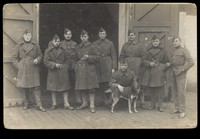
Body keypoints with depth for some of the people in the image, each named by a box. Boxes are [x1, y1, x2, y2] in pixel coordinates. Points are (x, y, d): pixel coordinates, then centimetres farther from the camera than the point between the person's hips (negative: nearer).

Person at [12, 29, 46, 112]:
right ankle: (26, 104, 22)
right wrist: (18, 66, 0)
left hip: (33, 70, 0)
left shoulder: (35, 46, 6)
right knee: (25, 88, 8)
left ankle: (39, 105, 0)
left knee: (36, 87, -5)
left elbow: (40, 55, 13)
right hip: (23, 70, 1)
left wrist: (37, 60, -6)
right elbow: (14, 58, 10)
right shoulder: (19, 46, 6)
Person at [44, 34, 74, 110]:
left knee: (65, 87, 1)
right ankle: (54, 104, 18)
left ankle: (66, 104, 6)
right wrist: (55, 65, -15)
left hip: (63, 71, 2)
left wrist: (65, 67, 1)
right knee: (53, 88, 5)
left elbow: (66, 60, 15)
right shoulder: (48, 50, -2)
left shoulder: (62, 50, 8)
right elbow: (46, 61, -6)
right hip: (53, 72, -2)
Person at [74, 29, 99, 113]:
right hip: (80, 70, 5)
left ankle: (92, 105, -1)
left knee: (91, 87, -6)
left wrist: (88, 57, -16)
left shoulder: (91, 47, -1)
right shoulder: (79, 47, 13)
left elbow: (96, 57, -3)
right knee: (81, 87, 8)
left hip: (89, 69, -5)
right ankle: (84, 103, 24)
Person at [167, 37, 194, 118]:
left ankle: (182, 111, -6)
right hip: (174, 74, 7)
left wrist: (183, 69, -16)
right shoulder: (174, 52, 16)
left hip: (181, 75, -7)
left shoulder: (184, 51, -5)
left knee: (181, 93, -9)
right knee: (175, 92, 9)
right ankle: (177, 108, 17)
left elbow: (191, 62, -14)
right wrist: (169, 64, 7)